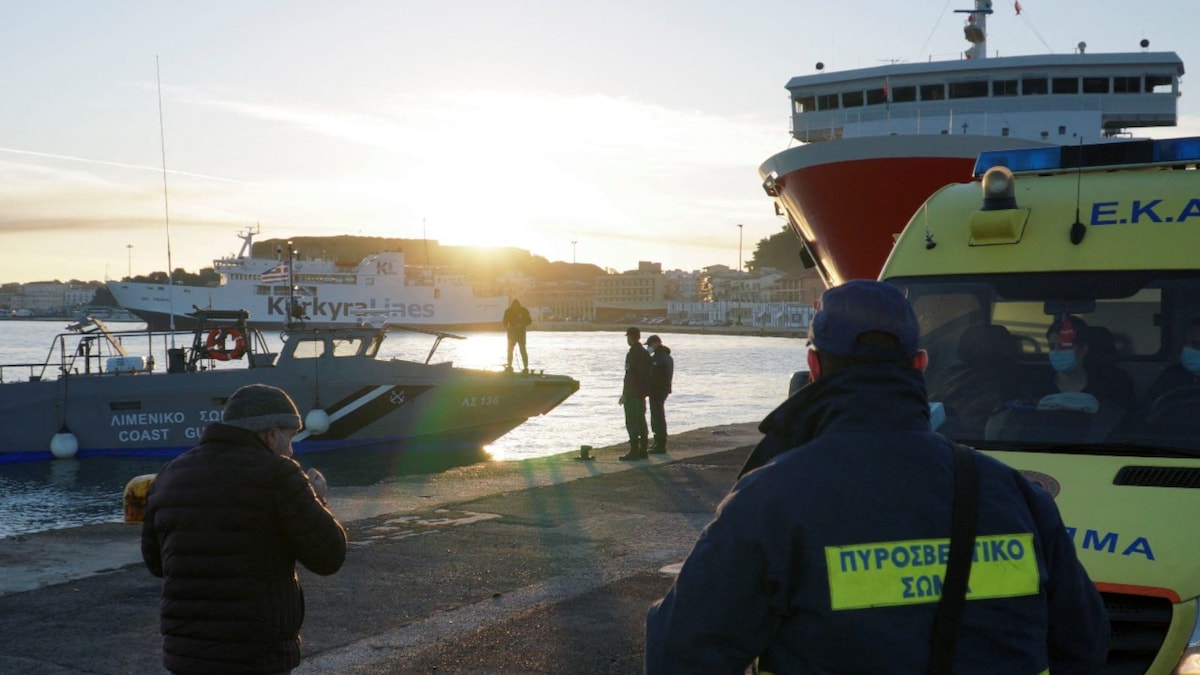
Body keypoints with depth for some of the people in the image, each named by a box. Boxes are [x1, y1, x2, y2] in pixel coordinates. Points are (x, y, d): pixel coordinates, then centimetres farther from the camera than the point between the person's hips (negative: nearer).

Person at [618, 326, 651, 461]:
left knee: (632, 423, -7)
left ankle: (634, 452, -9)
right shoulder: (645, 353, 12)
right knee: (641, 422, 14)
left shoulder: (632, 354, -16)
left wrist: (624, 395, -16)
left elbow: (629, 376, -20)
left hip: (632, 394, -9)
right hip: (642, 394, 9)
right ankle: (643, 451, 18)